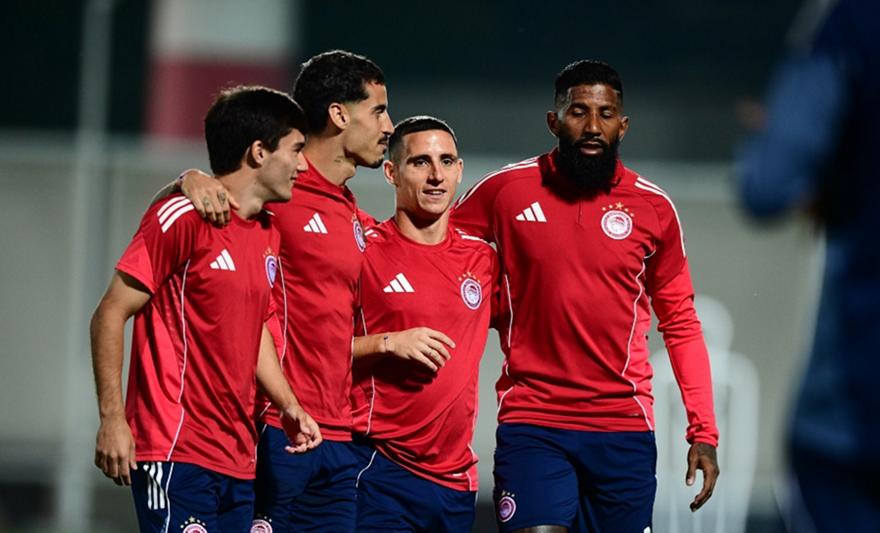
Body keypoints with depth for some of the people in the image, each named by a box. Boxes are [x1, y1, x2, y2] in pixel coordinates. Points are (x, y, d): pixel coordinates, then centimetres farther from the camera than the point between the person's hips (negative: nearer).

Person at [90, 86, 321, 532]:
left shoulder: (268, 234, 15)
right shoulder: (184, 217, -9)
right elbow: (111, 315, -9)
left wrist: (289, 405, 9)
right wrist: (112, 418, -15)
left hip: (238, 458, 8)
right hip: (177, 455, -8)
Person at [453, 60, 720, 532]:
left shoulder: (654, 208, 4)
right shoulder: (505, 190, 0)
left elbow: (680, 323, 10)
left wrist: (703, 430, 4)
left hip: (624, 432, 2)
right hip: (531, 422, -1)